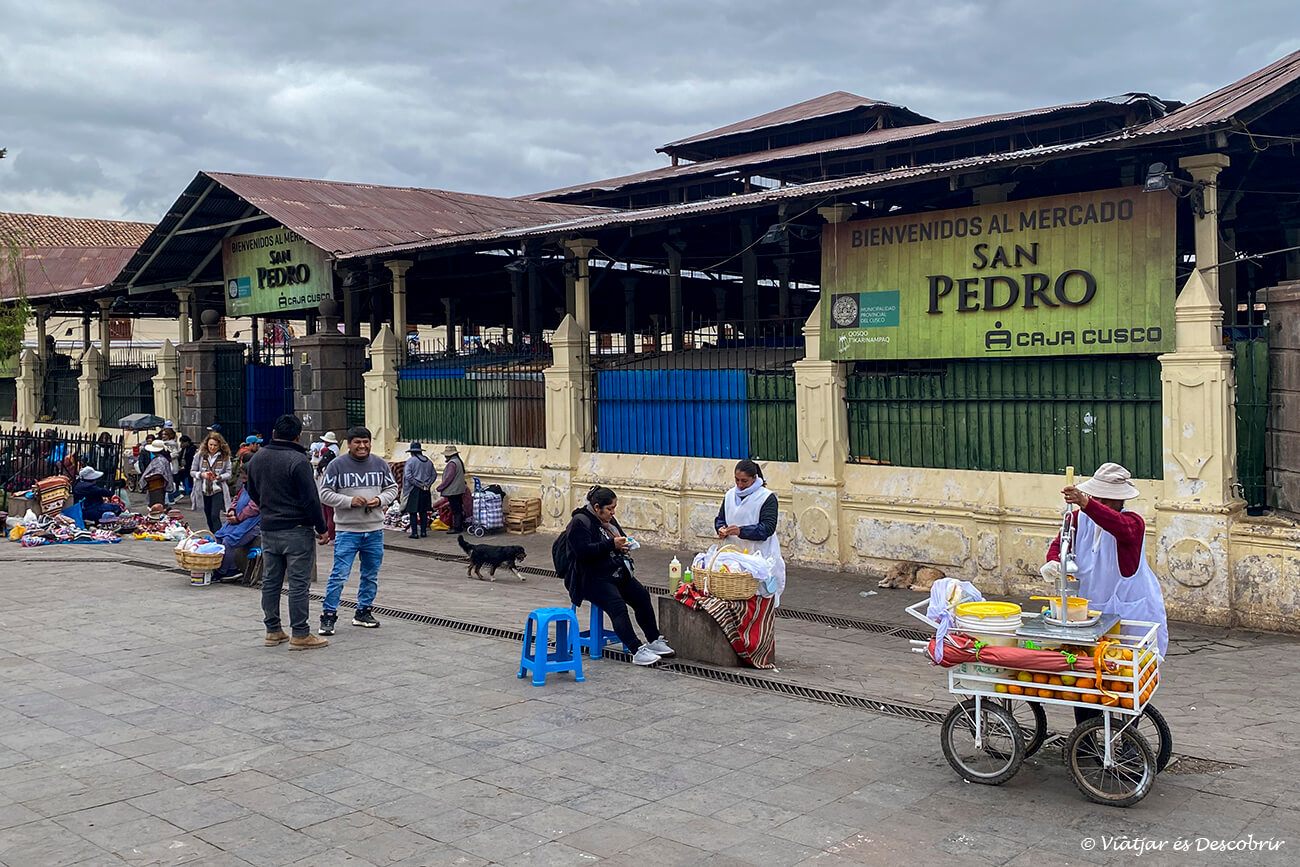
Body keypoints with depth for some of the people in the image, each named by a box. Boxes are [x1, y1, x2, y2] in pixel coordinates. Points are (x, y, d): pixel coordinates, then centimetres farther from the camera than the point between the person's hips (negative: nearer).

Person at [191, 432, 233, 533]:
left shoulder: (225, 457, -4)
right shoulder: (200, 455, -1)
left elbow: (229, 473, -1)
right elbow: (192, 472, 4)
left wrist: (219, 477, -20)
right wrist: (201, 474, -16)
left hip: (218, 490, -3)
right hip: (204, 490, 3)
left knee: (215, 516, -14)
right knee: (208, 517, 13)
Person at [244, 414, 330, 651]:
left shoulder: (257, 459, 8)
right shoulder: (297, 460, -17)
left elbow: (252, 492, 20)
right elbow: (310, 500, -16)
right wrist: (321, 529, -8)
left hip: (268, 529, 7)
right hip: (296, 530, -7)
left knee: (270, 581, 14)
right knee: (299, 583, -3)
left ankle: (273, 631, 21)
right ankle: (300, 635, 0)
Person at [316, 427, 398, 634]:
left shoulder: (380, 464, 7)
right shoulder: (337, 465, -4)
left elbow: (392, 488, 13)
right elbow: (325, 494, -5)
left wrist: (380, 500, -9)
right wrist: (349, 501, -18)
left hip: (374, 530, 4)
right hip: (347, 530, -4)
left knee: (371, 575, 12)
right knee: (339, 574, -7)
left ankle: (363, 612, 25)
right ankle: (328, 615, 1)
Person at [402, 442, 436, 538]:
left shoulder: (410, 461, -8)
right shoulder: (428, 461, 8)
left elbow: (408, 476, -16)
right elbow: (434, 474, 10)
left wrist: (419, 485, -12)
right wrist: (427, 484, 4)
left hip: (414, 490, -5)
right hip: (425, 491, 5)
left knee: (413, 512, 1)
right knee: (424, 511, 12)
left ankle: (414, 532, -1)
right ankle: (423, 531, 13)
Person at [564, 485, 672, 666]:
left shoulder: (608, 520, 15)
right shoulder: (580, 522, -12)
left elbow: (621, 536, 30)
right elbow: (583, 551, -23)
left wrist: (623, 544, 4)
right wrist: (612, 545, -24)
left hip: (617, 573, 9)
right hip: (592, 578, -8)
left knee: (642, 596, -10)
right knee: (617, 606, -28)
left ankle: (654, 640, -1)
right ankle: (637, 651, -31)